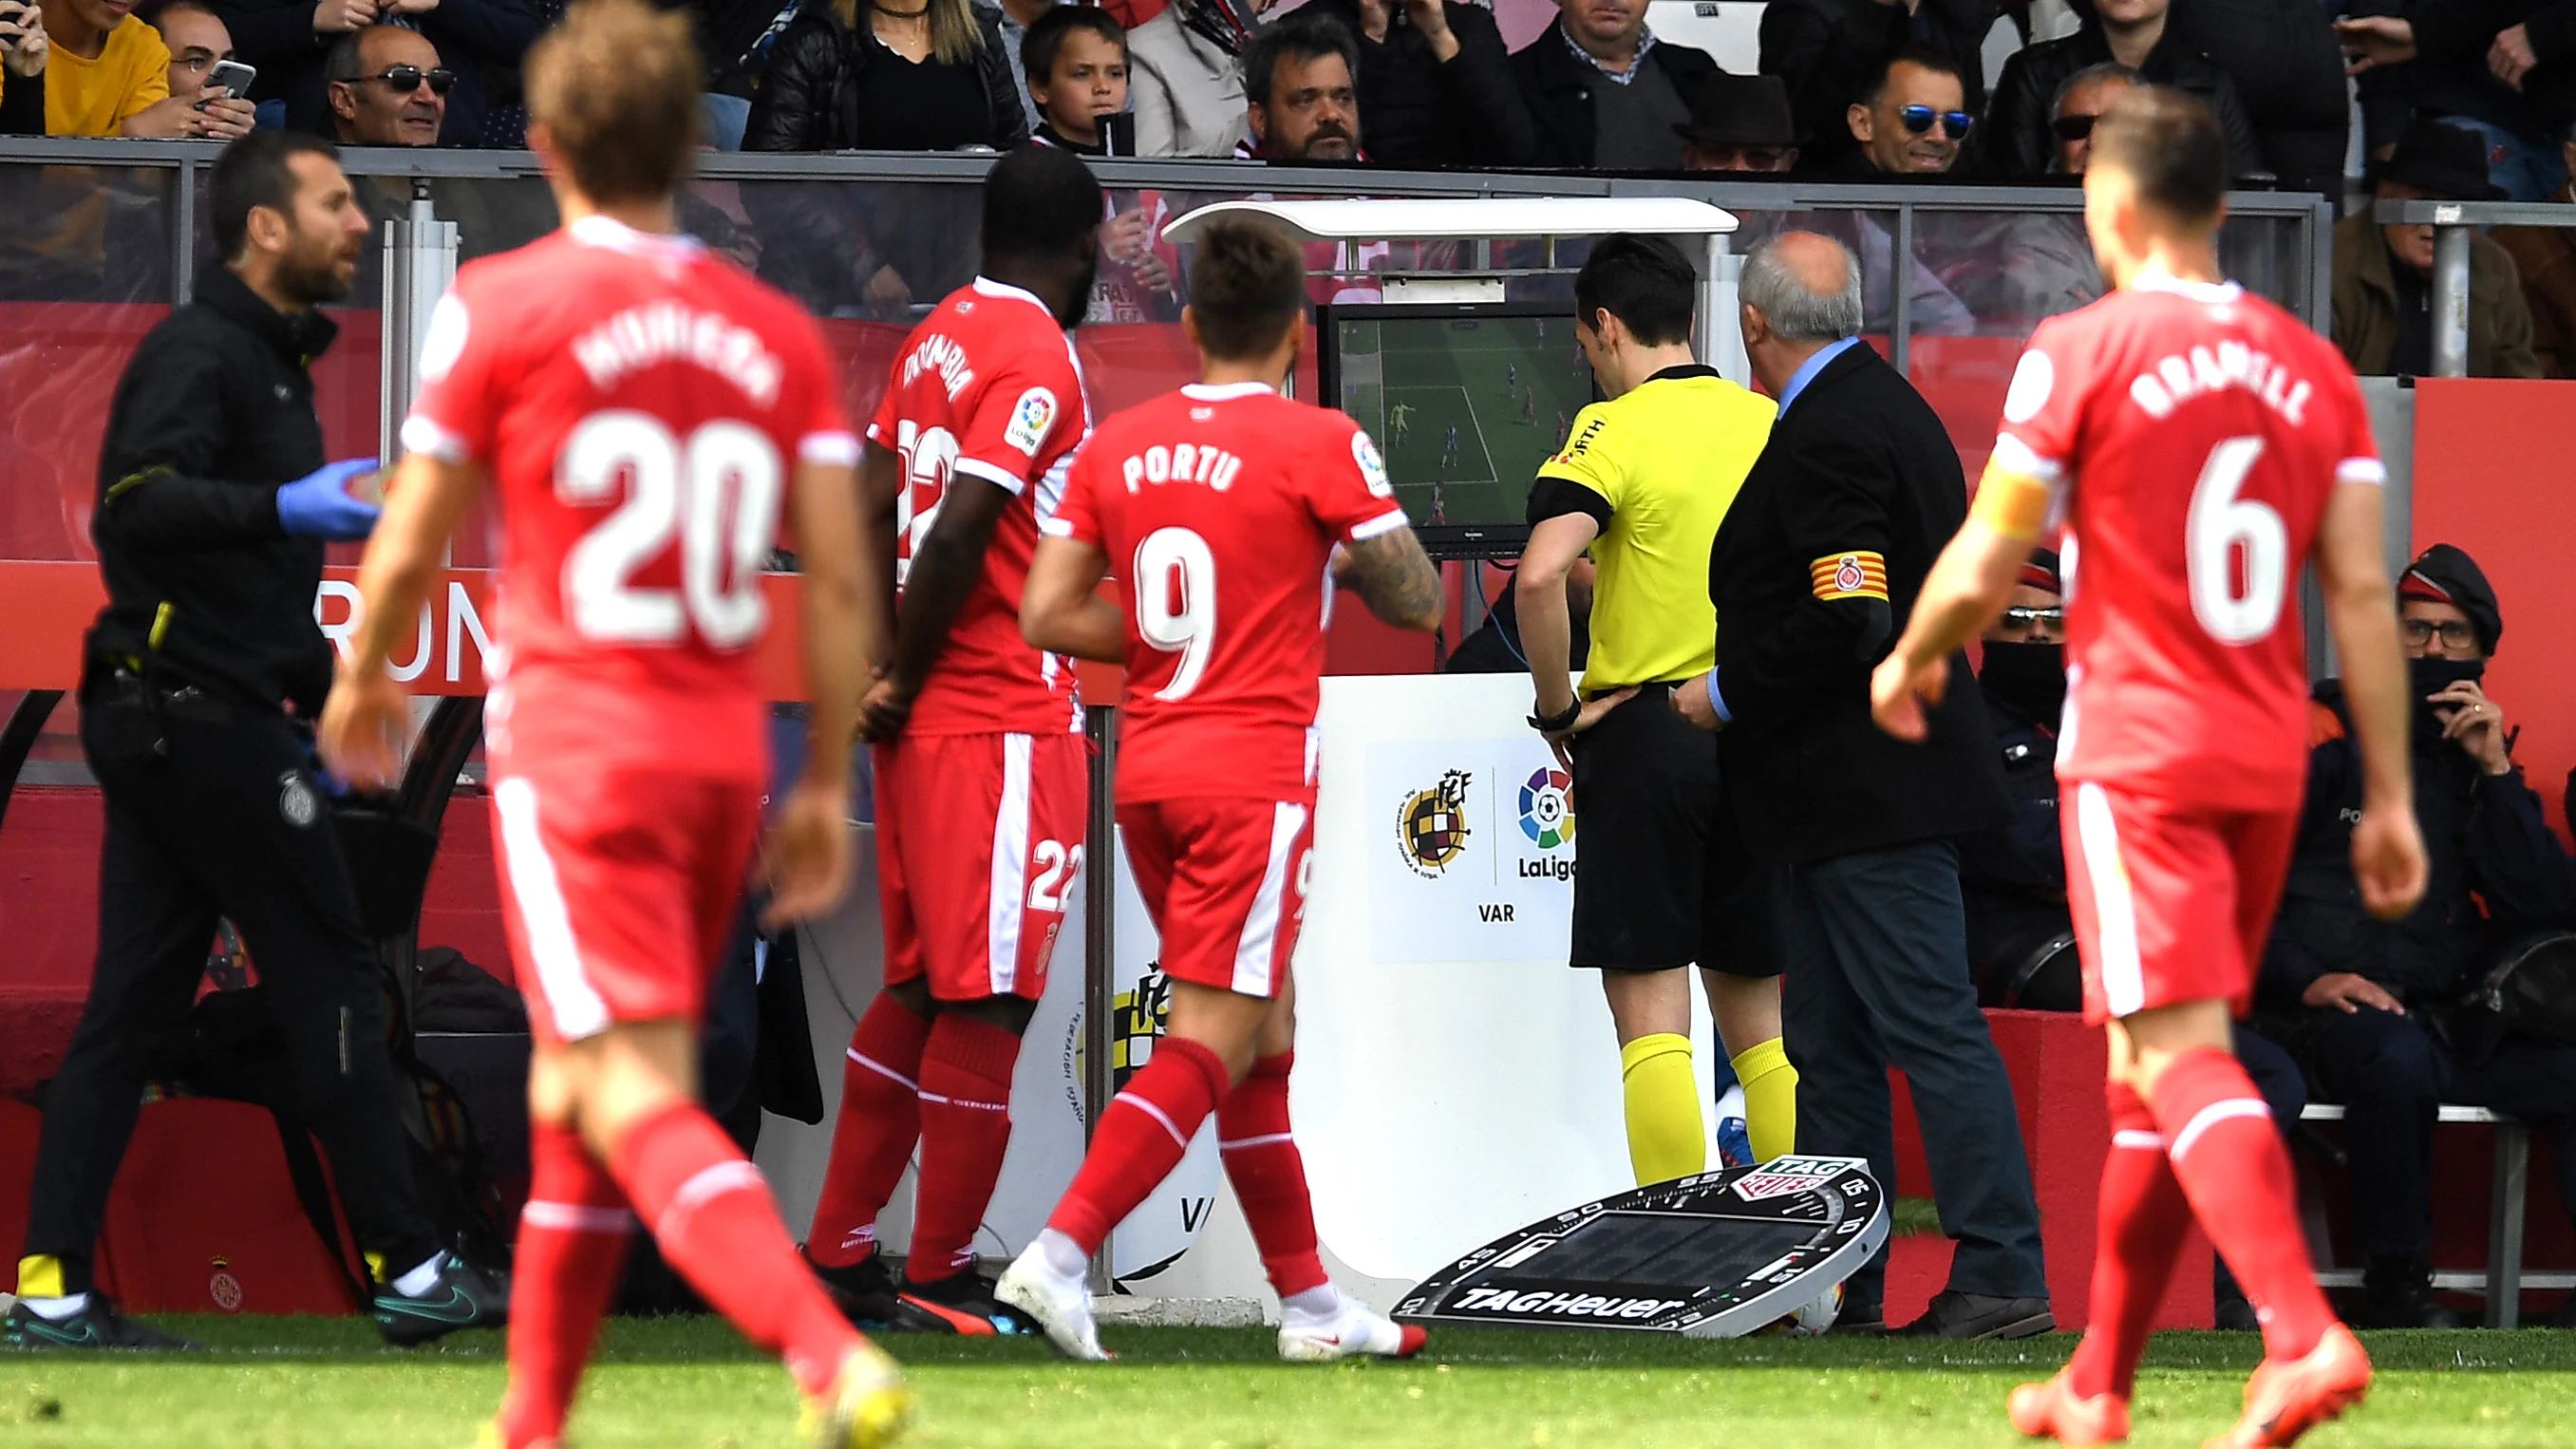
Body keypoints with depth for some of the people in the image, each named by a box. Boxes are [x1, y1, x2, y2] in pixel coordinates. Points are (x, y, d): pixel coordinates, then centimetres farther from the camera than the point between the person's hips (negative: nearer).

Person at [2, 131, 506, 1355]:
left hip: (160, 730, 10)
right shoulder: (201, 353, -11)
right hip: (207, 719, -10)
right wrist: (289, 508, -36)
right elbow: (138, 503, -26)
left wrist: (306, 713, 24)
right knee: (330, 978, -4)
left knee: (132, 1002, 5)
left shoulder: (262, 358, 20)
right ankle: (406, 1272, -1)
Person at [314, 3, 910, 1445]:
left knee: (634, 1096, -14)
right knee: (571, 1088, 20)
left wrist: (362, 682, 19)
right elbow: (841, 579, 3)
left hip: (576, 748, -6)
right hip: (724, 751, 6)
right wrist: (827, 785, 11)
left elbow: (411, 543, 0)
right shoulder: (779, 333, 7)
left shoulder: (502, 306, -5)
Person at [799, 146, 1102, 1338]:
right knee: (987, 1001, -4)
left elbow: (872, 503, 14)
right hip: (1007, 723, -9)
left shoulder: (940, 336, 13)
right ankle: (939, 1278, -3)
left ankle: (840, 1253, 17)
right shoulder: (1037, 358, -13)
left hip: (926, 720, 9)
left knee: (920, 989, 15)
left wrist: (891, 669, 12)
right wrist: (905, 685, -11)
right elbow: (960, 530, -21)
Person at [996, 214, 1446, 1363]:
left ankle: (1309, 1300, 19)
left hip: (1148, 767, 7)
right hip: (1257, 771, -7)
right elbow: (1416, 604, -2)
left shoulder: (1118, 445, 6)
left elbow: (1047, 613, 3)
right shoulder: (1318, 447, -9)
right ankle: (1059, 1253, -21)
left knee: (1265, 1036, 15)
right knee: (1209, 1045, -7)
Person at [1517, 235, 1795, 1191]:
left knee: (1651, 1020, -4)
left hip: (1645, 728, -5)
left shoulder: (1613, 432, -10)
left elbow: (1539, 576, -24)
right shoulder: (1768, 425, 7)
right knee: (1758, 1014, 13)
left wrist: (1559, 711, -11)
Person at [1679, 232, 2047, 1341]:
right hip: (1849, 792, 11)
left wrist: (1728, 697, -12)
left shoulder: (1829, 435, -17)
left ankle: (2003, 1276, -11)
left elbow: (1846, 621, -24)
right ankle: (1839, 1284, 18)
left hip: (1869, 784, -11)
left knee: (1930, 1024, -10)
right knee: (1829, 1045, 14)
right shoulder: (1883, 407, 16)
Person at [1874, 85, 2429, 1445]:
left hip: (2137, 757, -6)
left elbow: (1978, 573, -6)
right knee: (2153, 1074, 15)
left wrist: (1910, 664, 15)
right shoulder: (2312, 368, 8)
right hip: (2267, 766, 6)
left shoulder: (2081, 353, -7)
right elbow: (2362, 593, 4)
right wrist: (2389, 798, 6)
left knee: (2181, 1054, -13)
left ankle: (2304, 1336, -32)